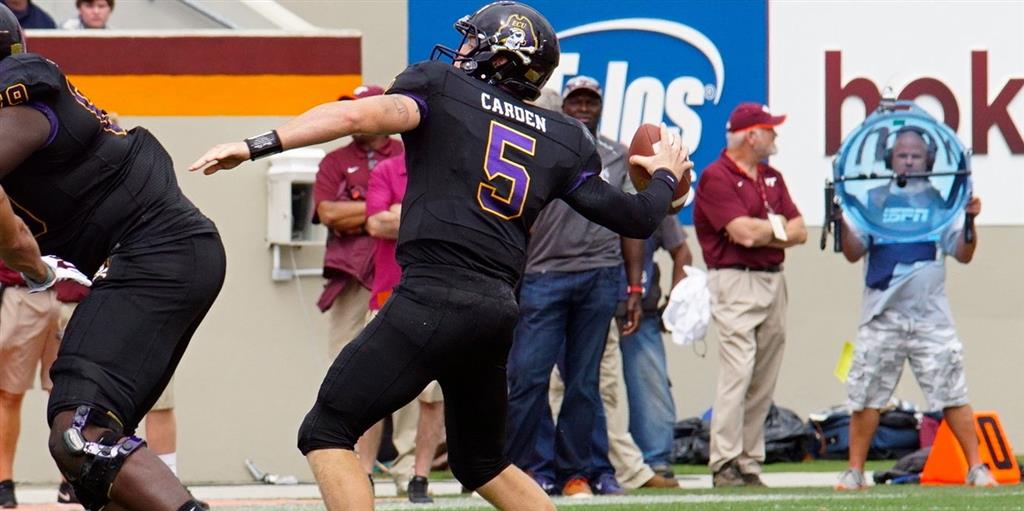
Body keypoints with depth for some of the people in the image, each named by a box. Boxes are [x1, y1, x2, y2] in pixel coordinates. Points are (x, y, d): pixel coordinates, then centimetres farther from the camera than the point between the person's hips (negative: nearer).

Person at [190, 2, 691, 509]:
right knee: (481, 462, 24)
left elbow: (359, 115, -12)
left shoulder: (441, 86, 5)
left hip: (434, 298, -7)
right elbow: (635, 219, 19)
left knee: (325, 433, -3)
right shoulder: (563, 139, 18)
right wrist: (664, 176, 40)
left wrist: (257, 145, -15)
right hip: (499, 310, 7)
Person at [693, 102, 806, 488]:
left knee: (764, 382, 5)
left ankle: (750, 463, 9)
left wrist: (762, 232, -6)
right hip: (736, 282, -8)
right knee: (737, 372, -15)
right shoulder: (717, 177, -7)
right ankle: (725, 465, -14)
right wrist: (777, 227, 2)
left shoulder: (772, 178, 18)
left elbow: (798, 232, 12)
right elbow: (744, 232, -17)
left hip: (773, 281, 8)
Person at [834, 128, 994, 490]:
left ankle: (976, 468, 1)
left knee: (952, 393, -4)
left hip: (930, 315, -1)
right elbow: (854, 253, 5)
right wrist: (842, 223, -12)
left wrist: (969, 221, -11)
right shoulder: (874, 200, 10)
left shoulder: (940, 201, 10)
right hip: (882, 316, 1)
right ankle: (854, 470, 7)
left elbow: (962, 254, 5)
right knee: (865, 395, -1)